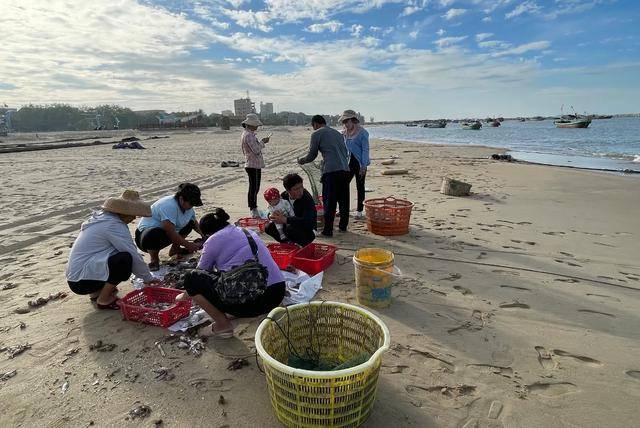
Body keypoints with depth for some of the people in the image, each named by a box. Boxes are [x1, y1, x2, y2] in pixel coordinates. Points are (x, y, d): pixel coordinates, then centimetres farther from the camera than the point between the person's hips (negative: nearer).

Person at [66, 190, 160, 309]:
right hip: (81, 282, -10)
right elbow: (134, 256, -18)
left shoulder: (102, 216, 10)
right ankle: (103, 300, -7)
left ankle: (96, 292, 14)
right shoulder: (114, 225, -19)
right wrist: (148, 278, -5)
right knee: (125, 259, -23)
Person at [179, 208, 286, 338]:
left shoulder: (214, 240, 4)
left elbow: (201, 273, 16)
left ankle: (223, 324, 6)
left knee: (191, 278, 7)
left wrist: (185, 295, 37)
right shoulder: (248, 232, 22)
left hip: (250, 301, -8)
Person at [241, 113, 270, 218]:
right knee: (254, 188, -6)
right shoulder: (249, 135, -17)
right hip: (254, 166, -11)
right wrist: (262, 142, -8)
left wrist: (261, 142, 9)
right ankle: (254, 210, 0)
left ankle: (253, 209, 23)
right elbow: (256, 150, -21)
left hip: (251, 165, 11)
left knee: (253, 188, 15)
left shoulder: (247, 133, 15)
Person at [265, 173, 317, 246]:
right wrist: (274, 216, -22)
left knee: (290, 229, -35)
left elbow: (308, 222, -34)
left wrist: (286, 220, -37)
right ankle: (288, 243, 7)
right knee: (268, 227, -8)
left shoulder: (307, 199, -23)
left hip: (308, 233, -6)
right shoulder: (284, 196, -4)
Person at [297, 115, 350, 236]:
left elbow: (312, 155, 7)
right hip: (345, 169, 6)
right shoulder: (338, 133, 25)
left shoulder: (316, 134, 5)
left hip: (331, 171, -6)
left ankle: (328, 230, 0)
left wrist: (302, 160, 25)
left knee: (329, 202, -2)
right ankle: (343, 226, 24)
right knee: (344, 200, 14)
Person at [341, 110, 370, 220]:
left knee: (360, 187, 5)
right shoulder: (344, 133, 9)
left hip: (359, 163, -6)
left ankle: (359, 211, 15)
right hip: (348, 163, 6)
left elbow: (365, 150, -11)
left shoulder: (362, 132, -9)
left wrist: (363, 166, -16)